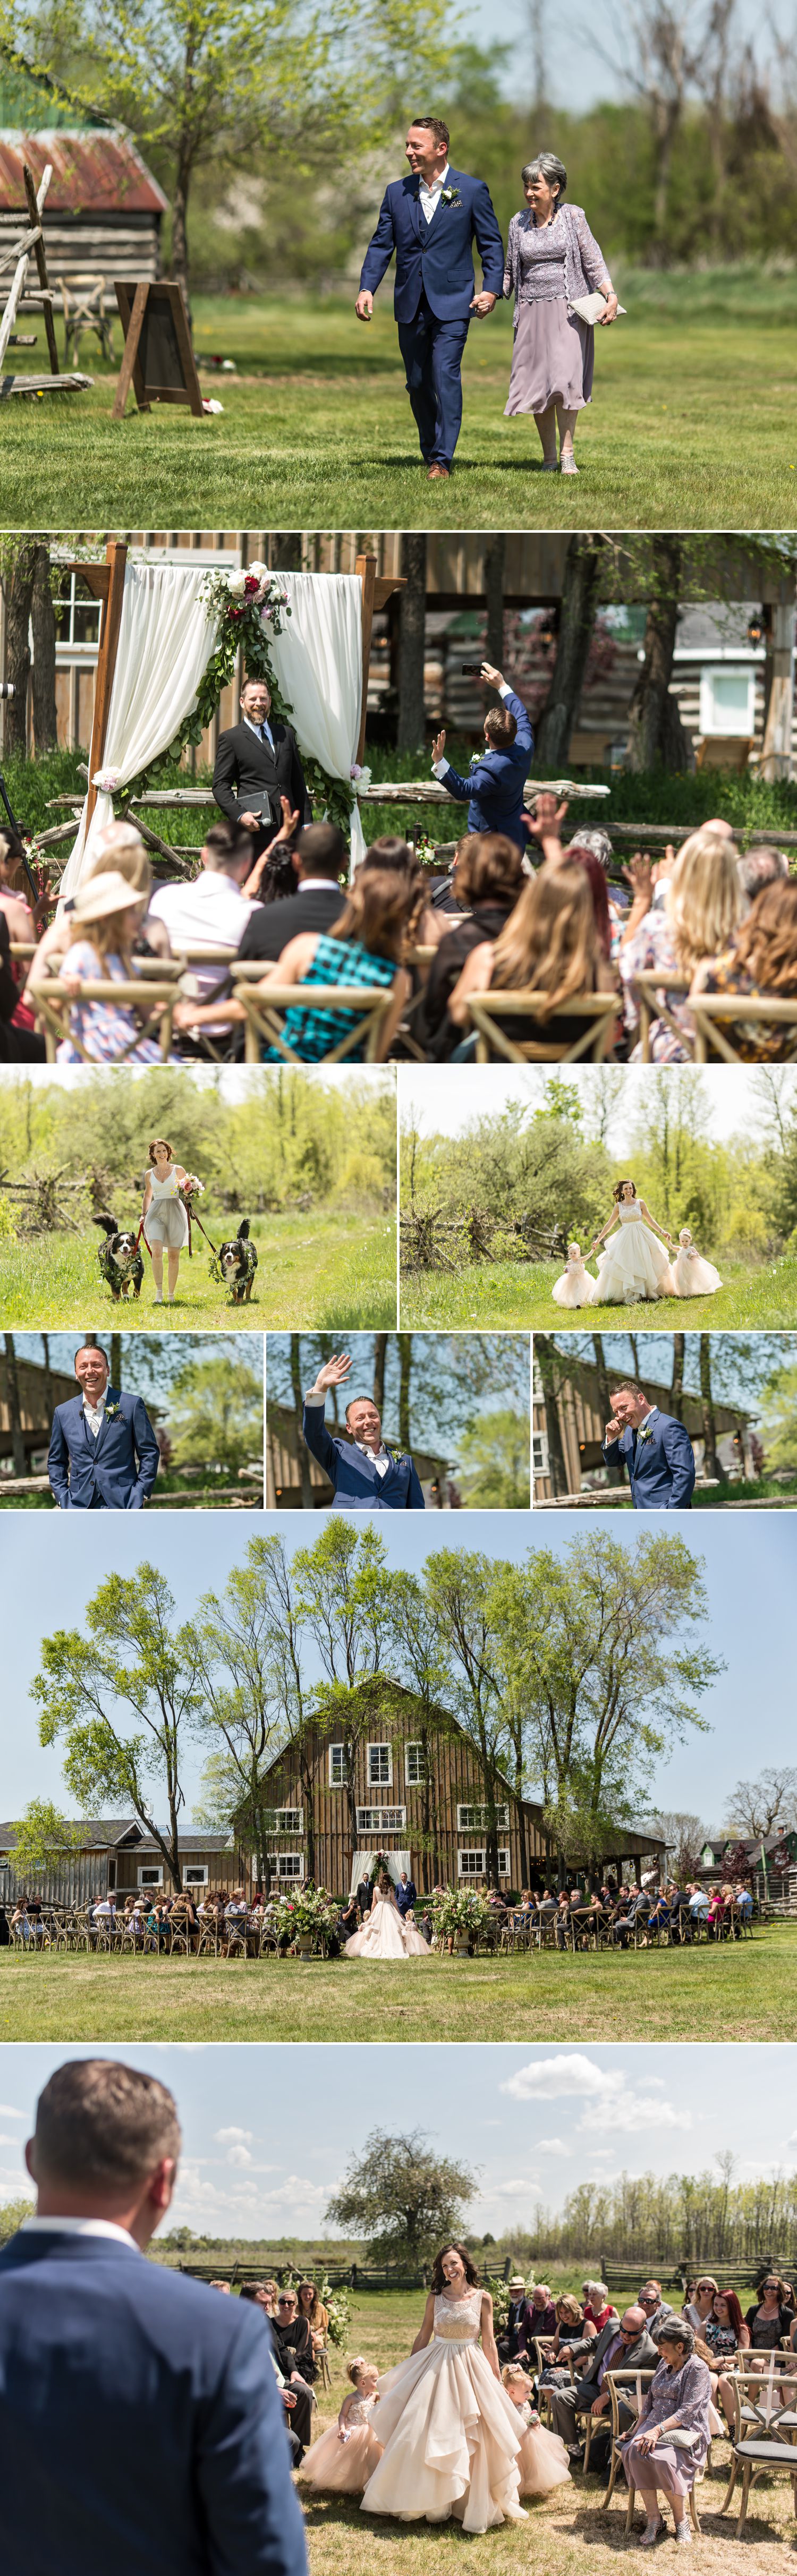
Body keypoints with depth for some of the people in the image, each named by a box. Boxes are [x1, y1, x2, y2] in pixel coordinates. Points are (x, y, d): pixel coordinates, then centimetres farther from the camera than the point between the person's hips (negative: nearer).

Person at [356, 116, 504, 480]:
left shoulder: (472, 190, 0)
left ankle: (442, 459, -14)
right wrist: (367, 288, -4)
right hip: (411, 306, 4)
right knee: (418, 384, 9)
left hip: (452, 303, -4)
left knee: (445, 376, -14)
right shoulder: (397, 193, 9)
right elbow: (381, 245, 9)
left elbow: (491, 244, 3)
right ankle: (430, 452, 25)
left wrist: (491, 289, -9)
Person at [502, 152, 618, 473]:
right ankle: (548, 457, 6)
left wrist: (610, 296, -12)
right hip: (532, 313, 3)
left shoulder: (573, 217, 1)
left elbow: (594, 262, 1)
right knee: (537, 384, -2)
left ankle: (567, 454, -11)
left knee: (565, 378, -17)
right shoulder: (519, 224, 10)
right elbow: (510, 272, 18)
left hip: (568, 310, -3)